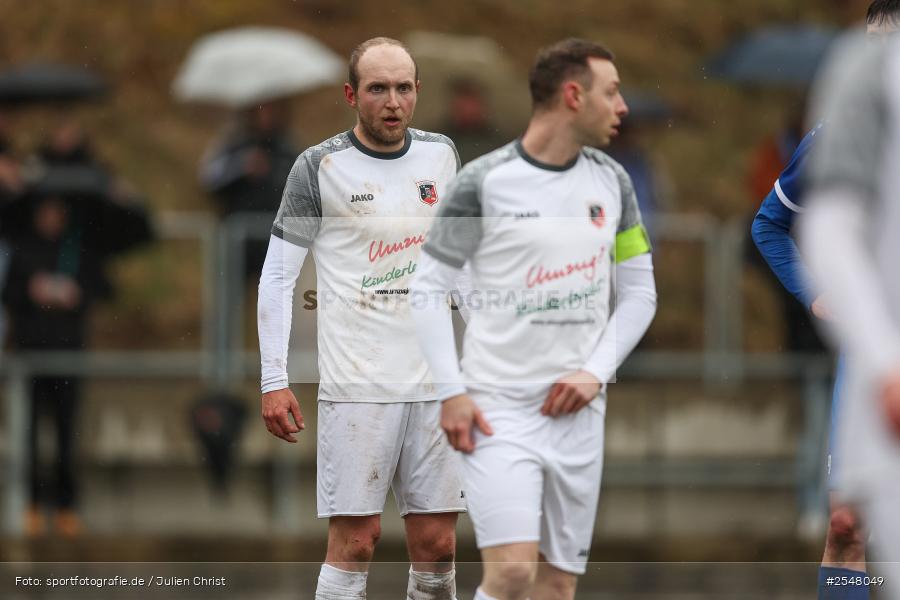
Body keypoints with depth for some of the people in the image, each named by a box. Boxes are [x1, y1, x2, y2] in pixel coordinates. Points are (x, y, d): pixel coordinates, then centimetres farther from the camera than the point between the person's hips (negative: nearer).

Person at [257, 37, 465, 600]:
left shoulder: (441, 154, 9)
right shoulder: (320, 167, -4)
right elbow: (277, 276, -3)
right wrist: (274, 380, -8)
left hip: (435, 379, 4)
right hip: (357, 383, -4)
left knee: (437, 542, 4)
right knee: (356, 540, -6)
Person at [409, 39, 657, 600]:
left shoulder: (612, 181, 8)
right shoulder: (484, 182, -7)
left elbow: (639, 291, 13)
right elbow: (427, 290, -3)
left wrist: (596, 372, -1)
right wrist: (451, 394, -10)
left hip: (578, 412, 5)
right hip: (498, 409, -5)